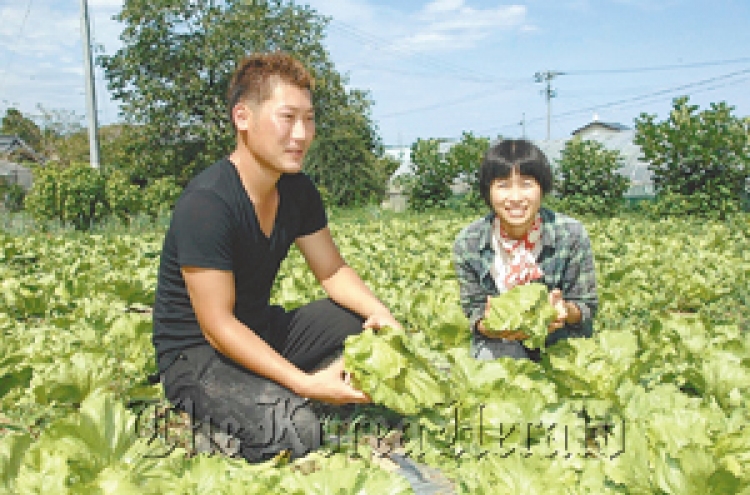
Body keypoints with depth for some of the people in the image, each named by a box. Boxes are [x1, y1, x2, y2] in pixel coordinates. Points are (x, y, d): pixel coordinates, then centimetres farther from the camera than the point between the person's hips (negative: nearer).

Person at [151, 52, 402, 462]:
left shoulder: (297, 190, -2)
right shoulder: (206, 204, -27)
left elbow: (333, 270, 5)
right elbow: (216, 324, -27)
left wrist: (379, 312, -16)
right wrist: (306, 383, -32)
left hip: (261, 331, 8)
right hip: (196, 354, -7)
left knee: (376, 331, -4)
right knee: (293, 430, -30)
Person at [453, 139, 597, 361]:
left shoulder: (572, 235, -14)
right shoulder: (467, 243, -13)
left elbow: (586, 308, -6)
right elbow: (474, 311, -4)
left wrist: (565, 311, -30)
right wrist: (491, 326, -28)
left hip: (561, 341, 1)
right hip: (500, 342, 0)